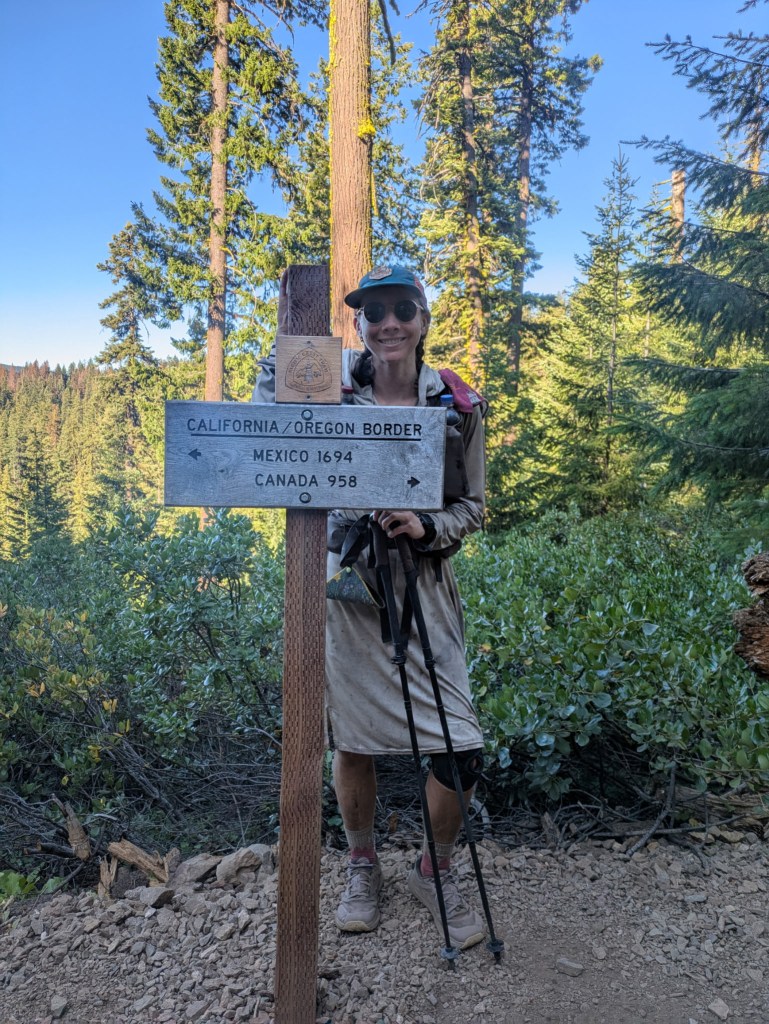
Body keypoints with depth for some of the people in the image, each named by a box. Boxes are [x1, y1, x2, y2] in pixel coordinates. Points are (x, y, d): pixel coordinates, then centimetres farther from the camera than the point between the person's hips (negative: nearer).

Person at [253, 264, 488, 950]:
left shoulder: (458, 403, -1)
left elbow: (472, 507, 4)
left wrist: (426, 528, -17)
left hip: (424, 582, 0)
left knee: (460, 749, -1)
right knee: (352, 739, 11)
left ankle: (436, 870, 29)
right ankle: (362, 866, 38)